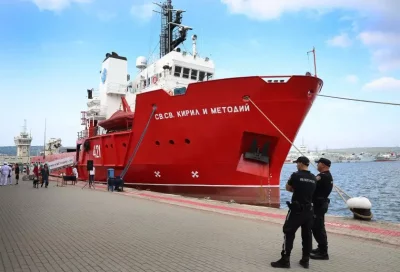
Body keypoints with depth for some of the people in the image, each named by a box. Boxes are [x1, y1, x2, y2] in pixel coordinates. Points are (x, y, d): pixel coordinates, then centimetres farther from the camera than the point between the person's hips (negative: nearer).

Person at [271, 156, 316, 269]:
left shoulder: (296, 175, -13)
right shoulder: (313, 178, 6)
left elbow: (288, 188, 1)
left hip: (296, 210, -6)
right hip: (309, 210, 6)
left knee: (289, 233, 0)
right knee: (307, 235, 13)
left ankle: (285, 260, 2)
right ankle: (305, 260, 19)